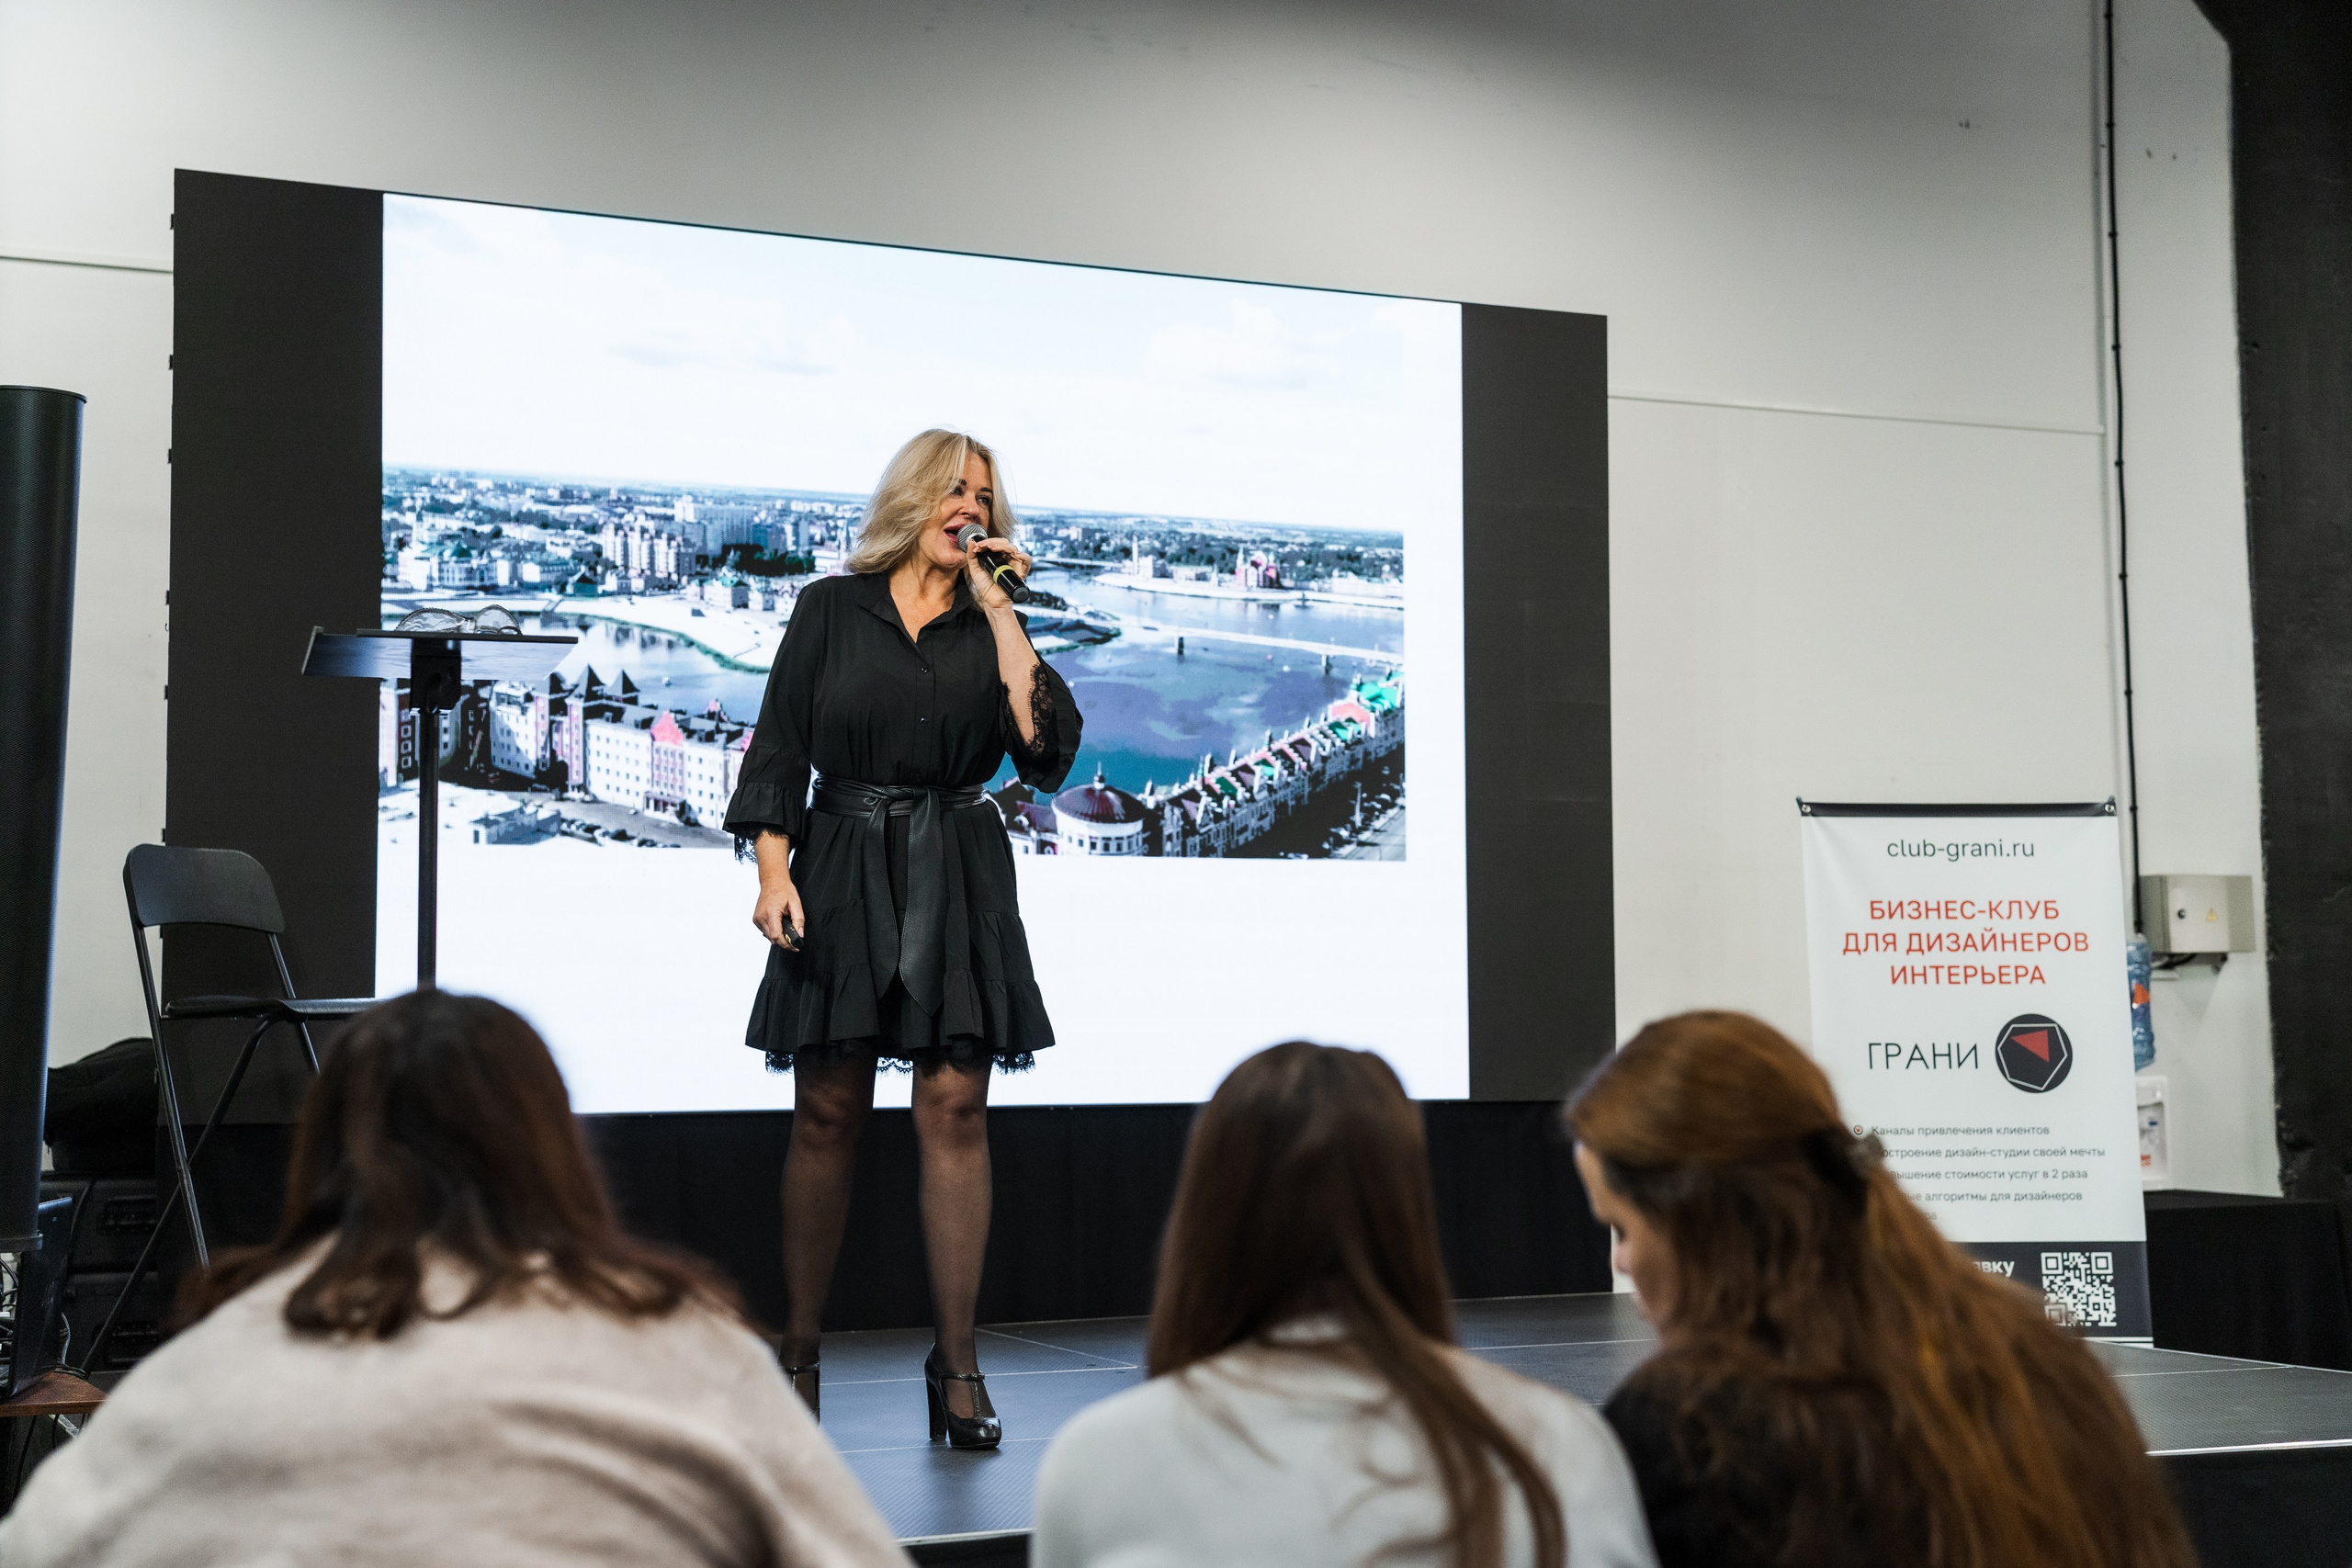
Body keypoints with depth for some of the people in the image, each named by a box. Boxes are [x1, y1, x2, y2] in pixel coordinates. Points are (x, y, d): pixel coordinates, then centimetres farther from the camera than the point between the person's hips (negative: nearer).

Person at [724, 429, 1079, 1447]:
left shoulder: (991, 627, 11)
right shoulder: (830, 610, 8)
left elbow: (1045, 750, -4)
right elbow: (778, 749, 5)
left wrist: (1000, 614, -4)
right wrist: (773, 871, -8)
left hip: (957, 883, 1)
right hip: (841, 872, -1)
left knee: (954, 1109, -4)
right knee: (827, 1115, 0)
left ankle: (955, 1364, 1)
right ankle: (798, 1353, 11)